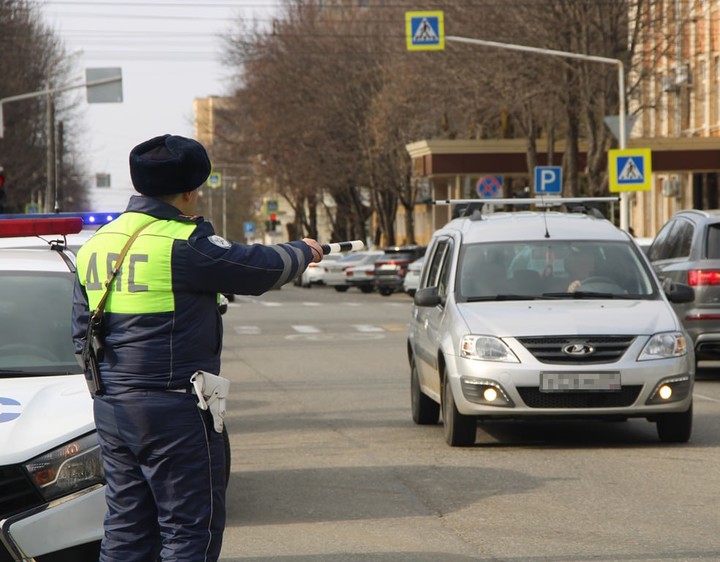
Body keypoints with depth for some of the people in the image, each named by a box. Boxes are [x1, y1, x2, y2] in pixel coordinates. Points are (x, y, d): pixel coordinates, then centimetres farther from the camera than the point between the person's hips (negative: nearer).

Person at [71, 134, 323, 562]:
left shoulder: (96, 245, 9)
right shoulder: (183, 244, -15)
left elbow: (82, 332, 15)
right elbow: (265, 267, -5)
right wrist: (306, 251, 15)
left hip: (111, 410, 8)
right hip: (174, 411, -8)